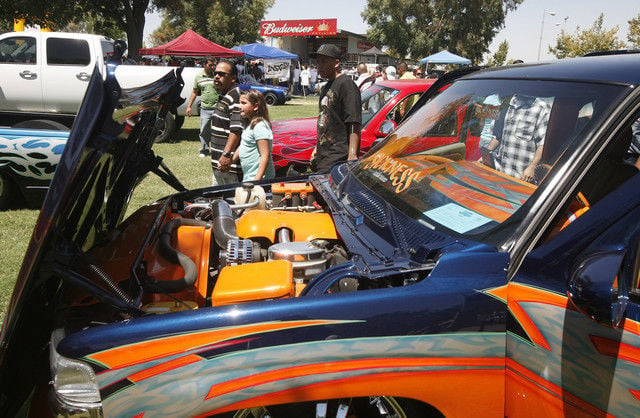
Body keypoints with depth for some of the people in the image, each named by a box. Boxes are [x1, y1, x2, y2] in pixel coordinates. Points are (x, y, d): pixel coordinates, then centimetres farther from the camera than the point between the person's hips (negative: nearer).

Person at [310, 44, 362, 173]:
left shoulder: (346, 84, -11)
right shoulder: (326, 87, 20)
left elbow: (354, 125, -18)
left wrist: (352, 155, -23)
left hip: (339, 158, -9)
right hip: (323, 157, 9)